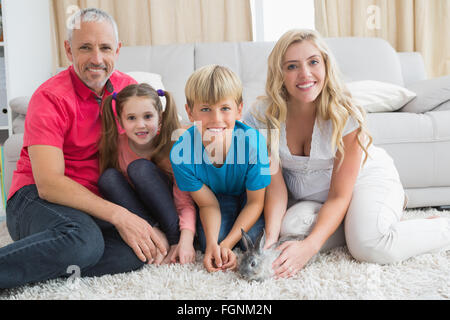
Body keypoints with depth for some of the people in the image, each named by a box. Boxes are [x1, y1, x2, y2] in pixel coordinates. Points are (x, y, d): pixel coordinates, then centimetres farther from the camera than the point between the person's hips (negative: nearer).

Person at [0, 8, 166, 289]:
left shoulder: (127, 88, 4)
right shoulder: (51, 97, -13)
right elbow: (48, 184, -21)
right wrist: (118, 215, -28)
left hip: (96, 198, 6)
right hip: (35, 197, -5)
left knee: (137, 251, -26)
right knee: (83, 240, -39)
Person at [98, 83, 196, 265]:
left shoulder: (173, 146, -20)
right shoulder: (116, 145, -15)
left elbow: (185, 202, -19)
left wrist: (186, 240, -37)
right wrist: (154, 234, -29)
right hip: (134, 209, 3)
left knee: (140, 168, -28)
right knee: (108, 177, -24)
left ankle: (175, 238, -22)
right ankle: (158, 236, -26)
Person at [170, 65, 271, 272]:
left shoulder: (253, 142, -36)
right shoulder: (181, 153, -31)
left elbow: (255, 202, -20)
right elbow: (207, 204, -15)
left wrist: (227, 243, -27)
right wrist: (212, 243, -32)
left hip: (248, 194, -1)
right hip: (216, 197, 1)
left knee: (252, 237, -22)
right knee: (208, 243, -19)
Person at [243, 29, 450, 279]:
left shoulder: (344, 115, -25)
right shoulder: (263, 115, -19)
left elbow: (339, 196, -23)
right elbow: (275, 186, -17)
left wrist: (309, 247, -37)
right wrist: (271, 238, -33)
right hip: (306, 196, 4)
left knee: (370, 246, -30)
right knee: (288, 230, -28)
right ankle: (350, 221, 0)